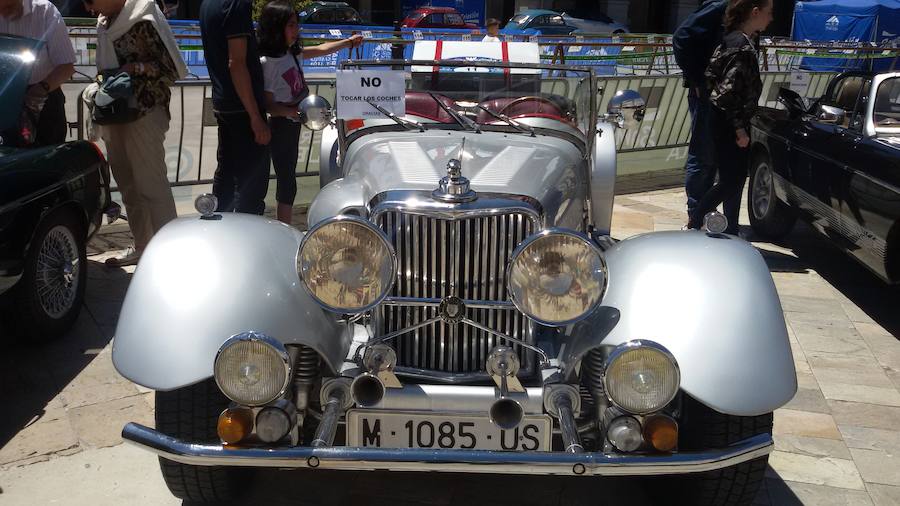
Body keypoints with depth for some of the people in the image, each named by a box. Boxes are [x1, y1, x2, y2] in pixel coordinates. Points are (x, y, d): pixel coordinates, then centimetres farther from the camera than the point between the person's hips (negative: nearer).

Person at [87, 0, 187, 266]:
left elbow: (170, 67, -13)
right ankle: (142, 247, 23)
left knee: (151, 186, -7)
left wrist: (131, 68, -23)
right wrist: (103, 76, 8)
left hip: (143, 114, -9)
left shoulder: (143, 21, -12)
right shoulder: (105, 22, 13)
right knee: (128, 186, 13)